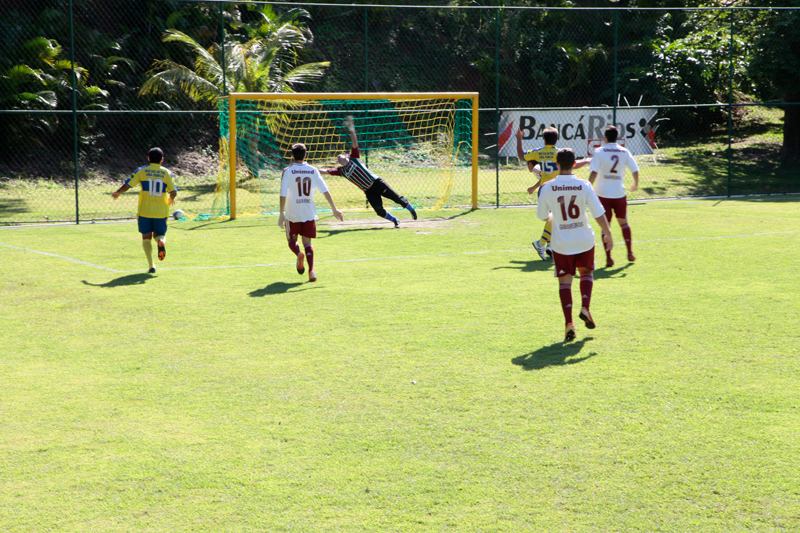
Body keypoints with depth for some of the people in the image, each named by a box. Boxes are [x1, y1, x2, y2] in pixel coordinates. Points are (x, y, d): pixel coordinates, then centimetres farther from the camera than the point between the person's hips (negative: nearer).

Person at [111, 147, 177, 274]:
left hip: (145, 211, -1)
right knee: (159, 234, 17)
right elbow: (173, 192, -4)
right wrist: (171, 200, 18)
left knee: (146, 237, 10)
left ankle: (151, 265, -3)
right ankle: (161, 242, -21)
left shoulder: (141, 171, -1)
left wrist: (117, 193, 17)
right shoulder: (167, 173, 1)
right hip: (161, 211, 1)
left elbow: (127, 185, -2)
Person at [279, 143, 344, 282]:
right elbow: (325, 191, 2)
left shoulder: (288, 171, -5)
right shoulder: (313, 171, 3)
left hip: (293, 213, -2)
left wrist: (281, 213, -9)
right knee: (307, 242, 9)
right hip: (309, 213, 2)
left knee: (292, 240, 14)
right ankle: (311, 270, -10)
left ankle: (299, 254, -19)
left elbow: (283, 194, -11)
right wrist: (334, 209, 8)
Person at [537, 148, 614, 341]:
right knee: (586, 272, 24)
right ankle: (585, 308, 7)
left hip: (561, 243, -1)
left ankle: (569, 323, -5)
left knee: (565, 281, 6)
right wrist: (608, 235, 5)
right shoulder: (584, 186, -10)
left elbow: (542, 216, 3)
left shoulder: (547, 187, -9)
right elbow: (599, 215, -9)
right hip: (585, 241, 1)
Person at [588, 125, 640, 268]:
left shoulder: (600, 152, -5)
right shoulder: (624, 152, 3)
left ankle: (608, 257, -5)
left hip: (603, 194, -2)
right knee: (623, 222, 19)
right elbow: (635, 170, 4)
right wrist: (636, 184, 21)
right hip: (620, 194, 2)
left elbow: (594, 173, -14)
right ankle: (630, 253, 21)